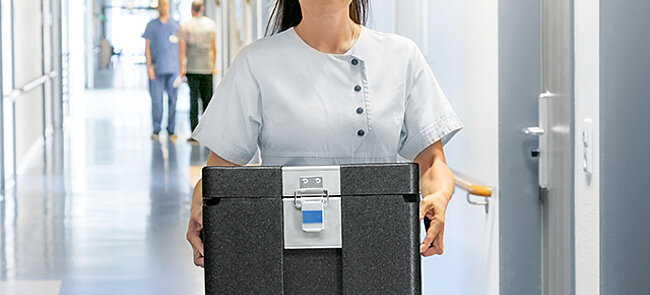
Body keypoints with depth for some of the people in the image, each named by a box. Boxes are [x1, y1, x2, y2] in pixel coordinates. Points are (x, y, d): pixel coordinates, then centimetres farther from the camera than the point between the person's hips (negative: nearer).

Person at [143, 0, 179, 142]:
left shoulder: (175, 25, 11)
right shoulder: (151, 25, 9)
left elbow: (180, 47, 13)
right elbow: (147, 47, 6)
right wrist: (149, 66, -5)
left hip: (172, 68, 1)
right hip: (156, 69, -1)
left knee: (172, 99, -2)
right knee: (156, 100, -3)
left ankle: (171, 130, 4)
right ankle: (156, 130, 5)